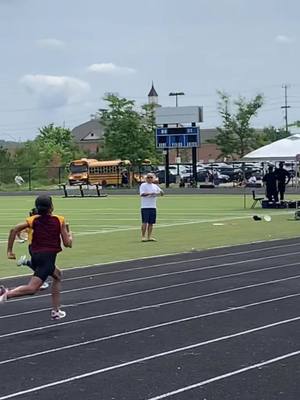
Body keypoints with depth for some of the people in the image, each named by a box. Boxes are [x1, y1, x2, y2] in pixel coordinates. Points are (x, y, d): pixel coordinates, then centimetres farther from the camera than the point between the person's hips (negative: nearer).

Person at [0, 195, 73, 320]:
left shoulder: (33, 220, 9)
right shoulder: (59, 220, 1)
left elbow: (14, 230, -4)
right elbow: (67, 243, 1)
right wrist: (70, 236, 24)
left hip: (35, 257, 6)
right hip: (48, 257, -6)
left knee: (57, 275, 30)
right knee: (32, 288, -15)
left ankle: (56, 310, 28)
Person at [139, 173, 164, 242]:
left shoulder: (155, 186, 16)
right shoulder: (143, 185, -1)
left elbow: (161, 193, 15)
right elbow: (142, 194, -15)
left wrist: (158, 193, -9)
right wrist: (150, 193, -27)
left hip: (153, 207, 6)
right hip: (145, 207, -6)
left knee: (151, 223, 6)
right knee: (145, 222, -7)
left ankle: (149, 237, 11)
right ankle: (143, 237, -3)